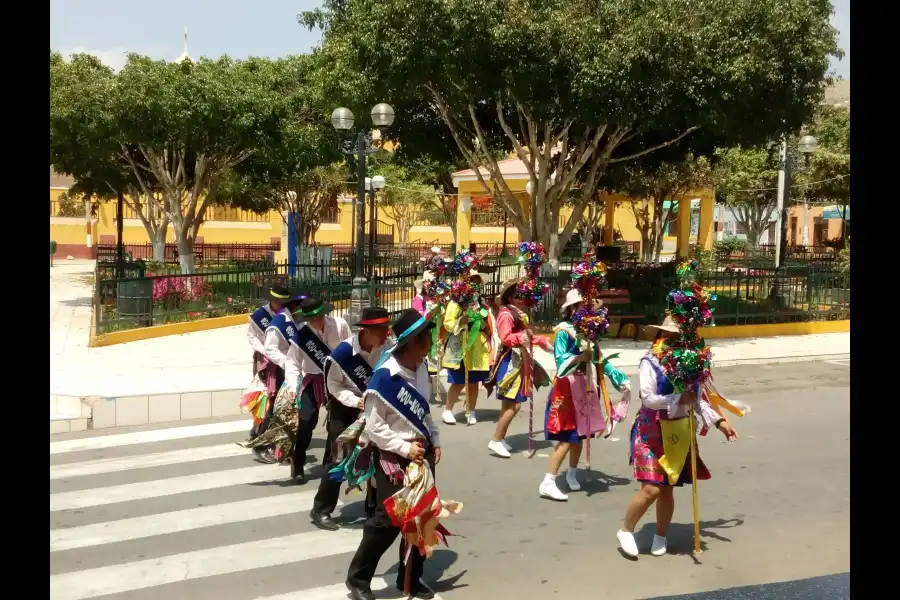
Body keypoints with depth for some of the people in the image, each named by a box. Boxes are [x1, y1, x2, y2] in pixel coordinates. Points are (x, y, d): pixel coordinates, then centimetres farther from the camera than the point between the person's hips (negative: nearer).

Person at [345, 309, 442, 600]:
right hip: (393, 456, -7)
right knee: (389, 518, -4)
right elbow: (374, 428, -18)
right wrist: (405, 449, -18)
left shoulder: (421, 367, 0)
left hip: (421, 450, 7)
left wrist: (435, 442, 10)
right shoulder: (384, 377, -22)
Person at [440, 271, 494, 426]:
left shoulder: (482, 303, 15)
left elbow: (489, 323, 25)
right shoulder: (456, 302, -4)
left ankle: (470, 412, 18)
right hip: (460, 348, -5)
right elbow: (447, 324, -9)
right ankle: (447, 411, 11)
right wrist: (461, 321, -25)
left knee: (474, 382, 8)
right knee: (459, 382, -3)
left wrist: (485, 323, 5)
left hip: (478, 348, 5)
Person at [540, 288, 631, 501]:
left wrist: (619, 378, 6)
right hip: (568, 388, -7)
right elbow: (560, 361, -20)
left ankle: (572, 474, 32)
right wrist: (580, 357, -35)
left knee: (580, 434, 13)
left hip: (586, 387, 7)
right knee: (566, 437, -9)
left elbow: (599, 359, 9)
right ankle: (547, 483, -4)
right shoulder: (564, 331, -13)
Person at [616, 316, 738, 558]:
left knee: (667, 489, 10)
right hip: (651, 434, -4)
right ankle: (625, 531, 11)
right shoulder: (650, 362, -11)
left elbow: (698, 399, 9)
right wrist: (679, 400, -25)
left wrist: (719, 421, 2)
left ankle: (660, 537, 29)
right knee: (651, 489, -10)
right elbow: (648, 398, -19)